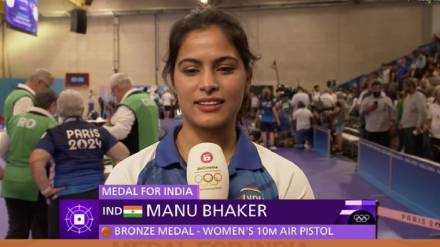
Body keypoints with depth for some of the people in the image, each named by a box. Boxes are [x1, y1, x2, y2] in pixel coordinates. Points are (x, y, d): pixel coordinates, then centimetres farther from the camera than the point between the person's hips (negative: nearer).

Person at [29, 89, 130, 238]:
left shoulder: (54, 134, 0)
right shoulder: (98, 131, 8)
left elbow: (35, 161, -15)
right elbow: (123, 155, 3)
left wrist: (46, 189, -6)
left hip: (66, 196, -3)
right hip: (97, 195, 3)